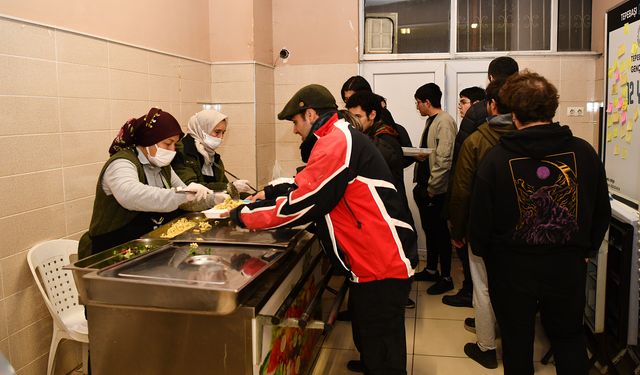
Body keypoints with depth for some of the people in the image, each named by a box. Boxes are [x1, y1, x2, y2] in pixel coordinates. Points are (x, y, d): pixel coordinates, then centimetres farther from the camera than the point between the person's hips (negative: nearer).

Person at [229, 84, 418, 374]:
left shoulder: (336, 142, -19)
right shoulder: (339, 140, 16)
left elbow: (303, 204, -19)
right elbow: (307, 184, 26)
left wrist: (243, 216, -8)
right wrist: (270, 193, 15)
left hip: (382, 264, -11)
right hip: (373, 261, 11)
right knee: (364, 330, 27)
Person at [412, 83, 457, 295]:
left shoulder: (444, 122, -16)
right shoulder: (431, 121, 13)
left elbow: (444, 159, -22)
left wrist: (431, 187, -18)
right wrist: (418, 155, 4)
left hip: (436, 189, -9)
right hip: (425, 186, 9)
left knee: (440, 232, 1)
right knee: (429, 229, 18)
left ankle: (445, 278, 13)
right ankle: (431, 270, 32)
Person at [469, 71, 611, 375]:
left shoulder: (496, 158, -18)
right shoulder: (584, 152, -9)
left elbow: (480, 218, -12)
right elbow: (601, 212, 2)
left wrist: (482, 251, 9)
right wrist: (584, 250, 18)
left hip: (512, 270, -2)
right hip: (568, 268, 2)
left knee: (517, 342, 18)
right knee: (570, 338, 23)